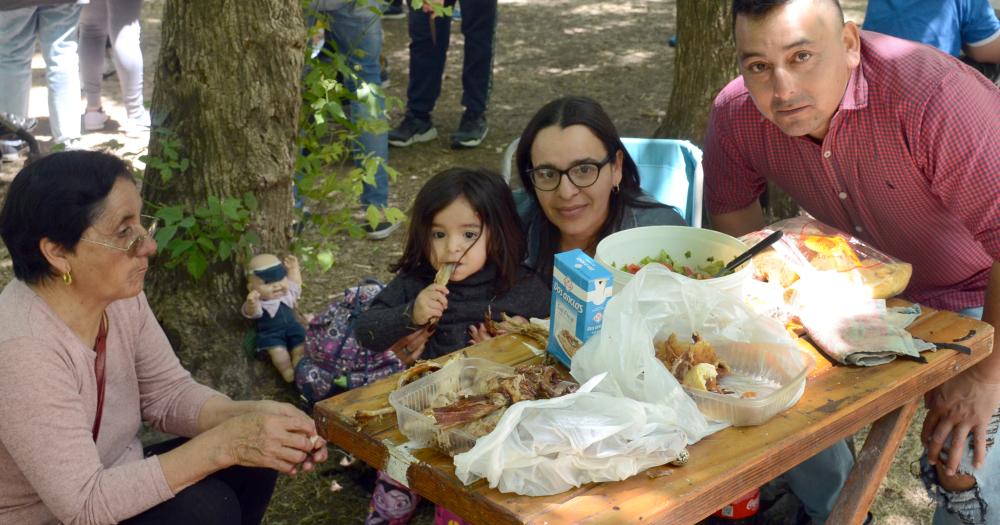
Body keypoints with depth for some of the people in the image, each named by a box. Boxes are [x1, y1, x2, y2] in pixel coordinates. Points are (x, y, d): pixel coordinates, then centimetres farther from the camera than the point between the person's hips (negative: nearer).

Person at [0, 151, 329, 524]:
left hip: (108, 487, 8)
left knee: (250, 463, -6)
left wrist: (254, 415, -19)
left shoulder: (122, 298, -8)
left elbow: (169, 392, 1)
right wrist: (225, 441, -32)